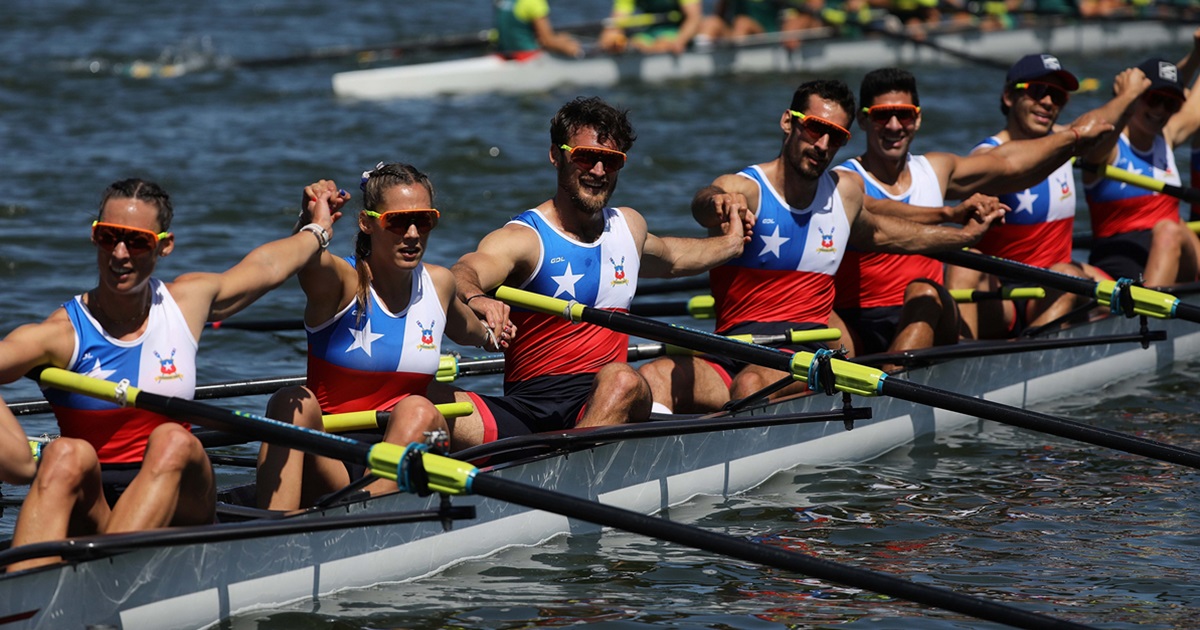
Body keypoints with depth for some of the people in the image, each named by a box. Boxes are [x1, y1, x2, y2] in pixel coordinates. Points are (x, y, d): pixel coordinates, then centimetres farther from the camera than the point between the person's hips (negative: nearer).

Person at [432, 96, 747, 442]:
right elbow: (462, 274, -26)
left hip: (607, 401, 4)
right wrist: (474, 297, -50)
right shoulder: (524, 238, -4)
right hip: (527, 404, -3)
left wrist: (729, 244, 57)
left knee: (621, 379, -36)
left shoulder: (630, 226, 18)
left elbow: (669, 259, 44)